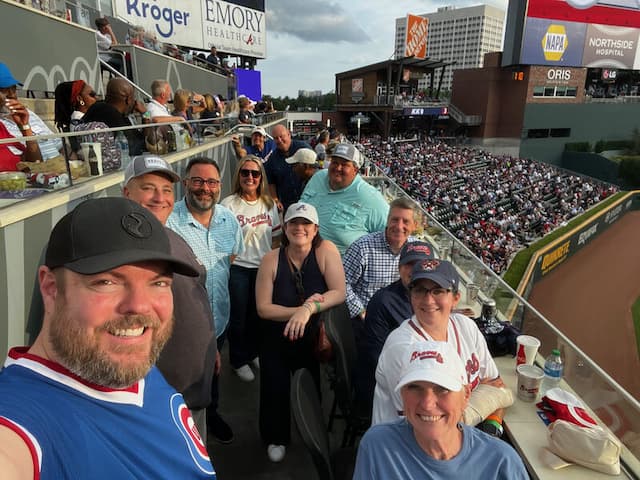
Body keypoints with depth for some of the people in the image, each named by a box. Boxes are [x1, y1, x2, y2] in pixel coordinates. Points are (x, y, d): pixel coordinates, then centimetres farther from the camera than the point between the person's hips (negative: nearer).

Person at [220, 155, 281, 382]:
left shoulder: (269, 203, 4)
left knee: (258, 314, 18)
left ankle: (254, 353, 41)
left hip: (263, 268, 4)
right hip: (237, 268, -4)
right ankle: (239, 361, 30)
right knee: (238, 317, 10)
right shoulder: (228, 204, -10)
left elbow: (276, 237, 9)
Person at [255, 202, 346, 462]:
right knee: (275, 391, 6)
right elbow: (263, 308, -12)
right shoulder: (271, 259, -12)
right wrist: (297, 311, -25)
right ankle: (277, 439, 37)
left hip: (316, 337, 0)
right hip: (277, 340, 1)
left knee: (323, 389, 2)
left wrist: (309, 309, -31)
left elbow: (339, 293, -18)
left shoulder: (326, 250, -13)